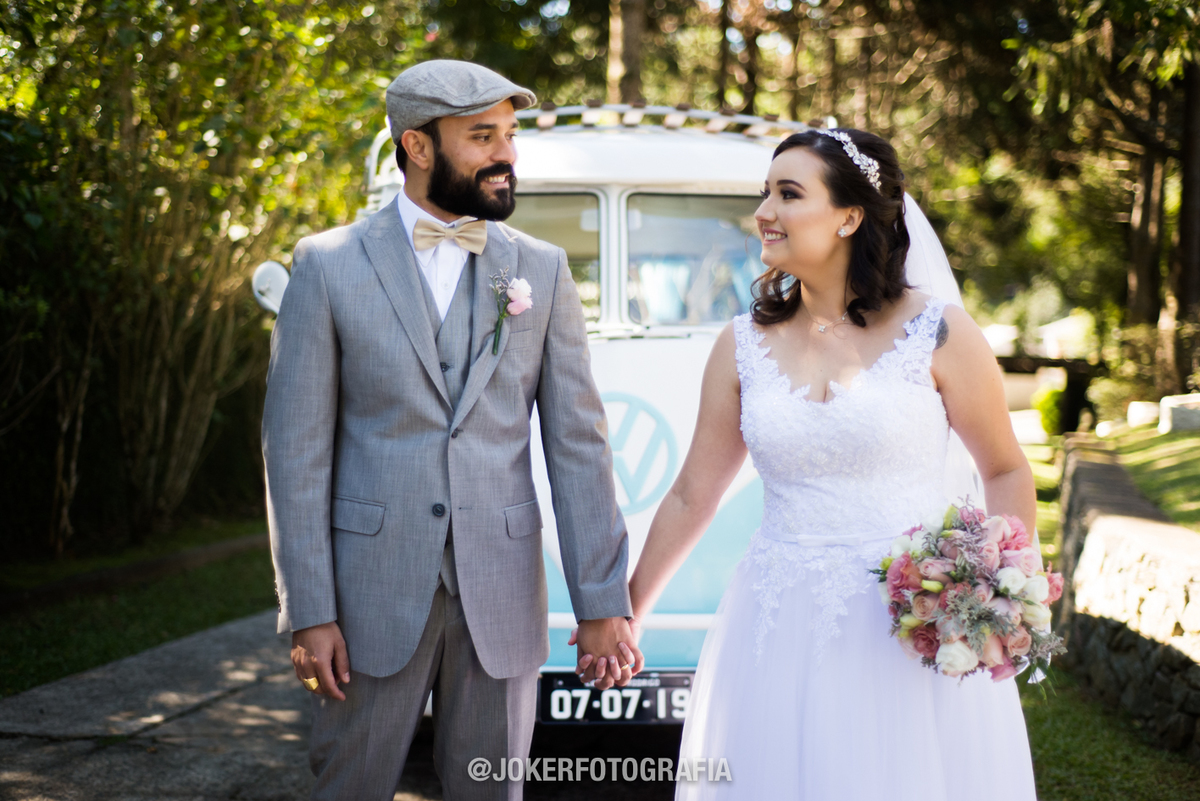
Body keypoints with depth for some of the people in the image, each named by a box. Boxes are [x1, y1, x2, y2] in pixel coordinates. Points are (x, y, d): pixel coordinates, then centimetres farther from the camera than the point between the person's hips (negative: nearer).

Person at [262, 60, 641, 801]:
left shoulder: (543, 270, 4)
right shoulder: (329, 266, -2)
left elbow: (578, 442, 1)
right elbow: (297, 449, -3)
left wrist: (602, 600, -4)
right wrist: (309, 612, -8)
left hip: (502, 598, 2)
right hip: (373, 594, -1)